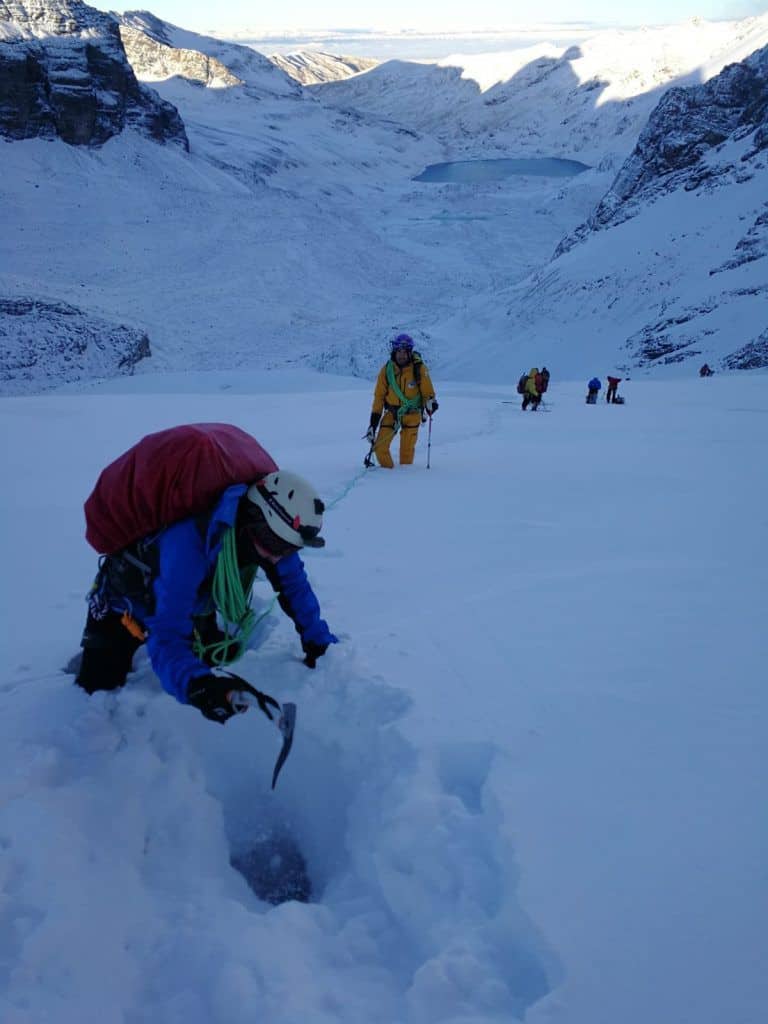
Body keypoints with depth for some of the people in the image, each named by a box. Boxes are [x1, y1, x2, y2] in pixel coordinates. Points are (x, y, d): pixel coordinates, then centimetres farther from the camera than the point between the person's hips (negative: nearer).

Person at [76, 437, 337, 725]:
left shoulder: (266, 532, -27)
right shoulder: (187, 544, -47)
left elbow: (294, 584, -8)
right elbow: (166, 637, -52)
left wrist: (318, 640, -10)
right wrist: (197, 685, -70)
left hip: (195, 602, 6)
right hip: (128, 602, -5)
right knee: (98, 690, -7)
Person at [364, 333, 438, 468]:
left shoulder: (419, 368, -13)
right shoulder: (386, 370, -7)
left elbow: (427, 391, -5)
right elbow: (379, 396, -1)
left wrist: (430, 402, -30)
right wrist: (373, 423, -2)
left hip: (412, 413, -2)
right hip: (391, 412, 2)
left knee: (407, 449, -3)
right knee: (380, 447, -5)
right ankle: (387, 471, 18)